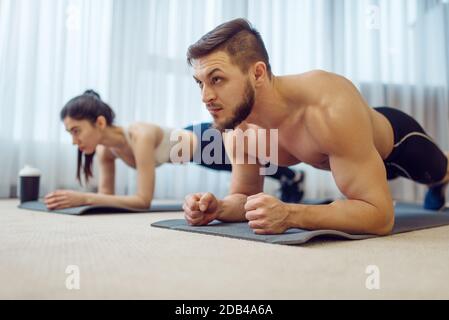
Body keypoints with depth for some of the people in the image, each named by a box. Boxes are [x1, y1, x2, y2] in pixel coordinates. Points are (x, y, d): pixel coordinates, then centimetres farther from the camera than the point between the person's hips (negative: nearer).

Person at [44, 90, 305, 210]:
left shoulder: (141, 136, -42)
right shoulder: (106, 148, -18)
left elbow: (144, 200, -43)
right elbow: (107, 193, -8)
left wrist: (84, 198, -47)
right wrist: (77, 199, -27)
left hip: (207, 143, -8)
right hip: (191, 139, 8)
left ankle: (292, 178, 53)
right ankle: (288, 179, 62)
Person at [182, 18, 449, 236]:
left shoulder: (332, 108, -50)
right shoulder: (238, 133, -31)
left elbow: (381, 215, -48)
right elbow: (245, 196, -15)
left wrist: (289, 215, -61)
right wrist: (217, 208, -38)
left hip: (398, 139, -5)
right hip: (362, 160, 5)